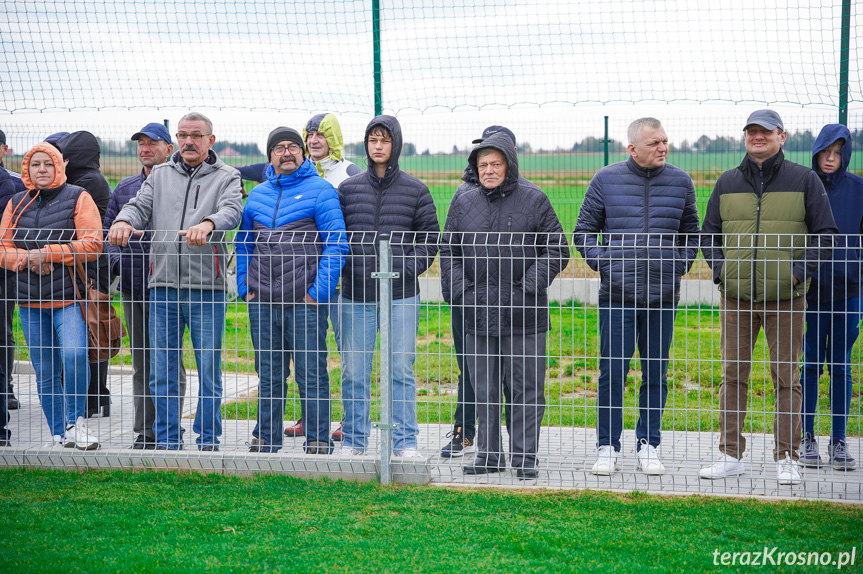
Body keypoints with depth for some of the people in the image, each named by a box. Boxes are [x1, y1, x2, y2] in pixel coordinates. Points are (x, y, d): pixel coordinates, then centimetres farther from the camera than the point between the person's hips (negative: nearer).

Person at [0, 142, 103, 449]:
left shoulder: (78, 197, 0)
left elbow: (93, 244, -9)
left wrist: (47, 254, -15)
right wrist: (27, 259, -10)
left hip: (69, 296, -4)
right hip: (30, 300, 4)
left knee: (74, 354, -25)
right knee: (45, 372, 7)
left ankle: (76, 420, -7)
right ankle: (60, 435, 17)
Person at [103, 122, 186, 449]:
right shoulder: (124, 189, 15)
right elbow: (108, 231, 17)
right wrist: (113, 262, -1)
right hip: (134, 289, 5)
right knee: (141, 363, 8)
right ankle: (144, 434, 14)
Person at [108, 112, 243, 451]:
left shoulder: (226, 177, 6)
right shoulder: (160, 175, 17)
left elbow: (232, 211, -12)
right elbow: (140, 205, 6)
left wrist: (208, 224, -34)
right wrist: (124, 220, -18)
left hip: (206, 286, -3)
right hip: (163, 285, 3)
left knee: (209, 370, 1)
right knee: (162, 371, 7)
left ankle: (208, 441, 12)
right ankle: (166, 442, 16)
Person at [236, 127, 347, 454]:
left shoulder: (320, 191, -2)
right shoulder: (257, 195, 14)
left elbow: (336, 244, -7)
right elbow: (244, 243, 22)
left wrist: (319, 292, -13)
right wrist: (244, 287, 10)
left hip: (305, 302, -5)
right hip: (262, 303, 5)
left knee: (311, 376, -1)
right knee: (269, 376, 12)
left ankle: (318, 443, 8)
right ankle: (265, 441, 21)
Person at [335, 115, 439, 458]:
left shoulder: (415, 191, 5)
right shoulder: (348, 189, 9)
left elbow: (431, 238, 6)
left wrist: (408, 267, -7)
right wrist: (343, 265, -2)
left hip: (401, 295, -1)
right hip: (356, 295, 1)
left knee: (402, 370, 2)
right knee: (354, 371, 4)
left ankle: (405, 441, 11)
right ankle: (354, 439, 16)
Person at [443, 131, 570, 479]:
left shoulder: (534, 200, 1)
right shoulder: (463, 205, 11)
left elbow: (557, 249, 3)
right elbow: (449, 252, 17)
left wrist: (531, 285, -8)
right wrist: (461, 289, 2)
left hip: (524, 315, -3)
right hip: (478, 314, 3)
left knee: (526, 389, 2)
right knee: (484, 390, 8)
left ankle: (525, 456, 11)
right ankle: (489, 454, 18)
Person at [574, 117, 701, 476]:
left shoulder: (680, 182, 7)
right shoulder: (606, 180, 2)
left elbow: (691, 232, 19)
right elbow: (584, 230, 9)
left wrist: (681, 264, 4)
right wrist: (601, 262, -5)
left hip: (663, 297, 2)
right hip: (617, 296, -2)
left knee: (656, 375, 6)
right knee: (612, 373, -2)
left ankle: (648, 446, 15)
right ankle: (607, 448, 8)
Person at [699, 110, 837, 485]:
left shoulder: (804, 180, 2)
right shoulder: (727, 183, 11)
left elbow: (825, 234, 2)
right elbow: (709, 234, 17)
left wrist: (799, 272, -10)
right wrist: (720, 269, 0)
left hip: (785, 298, -3)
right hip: (736, 297, 3)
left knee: (786, 377, 0)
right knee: (733, 375, 5)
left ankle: (786, 458, 7)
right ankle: (730, 455, 12)